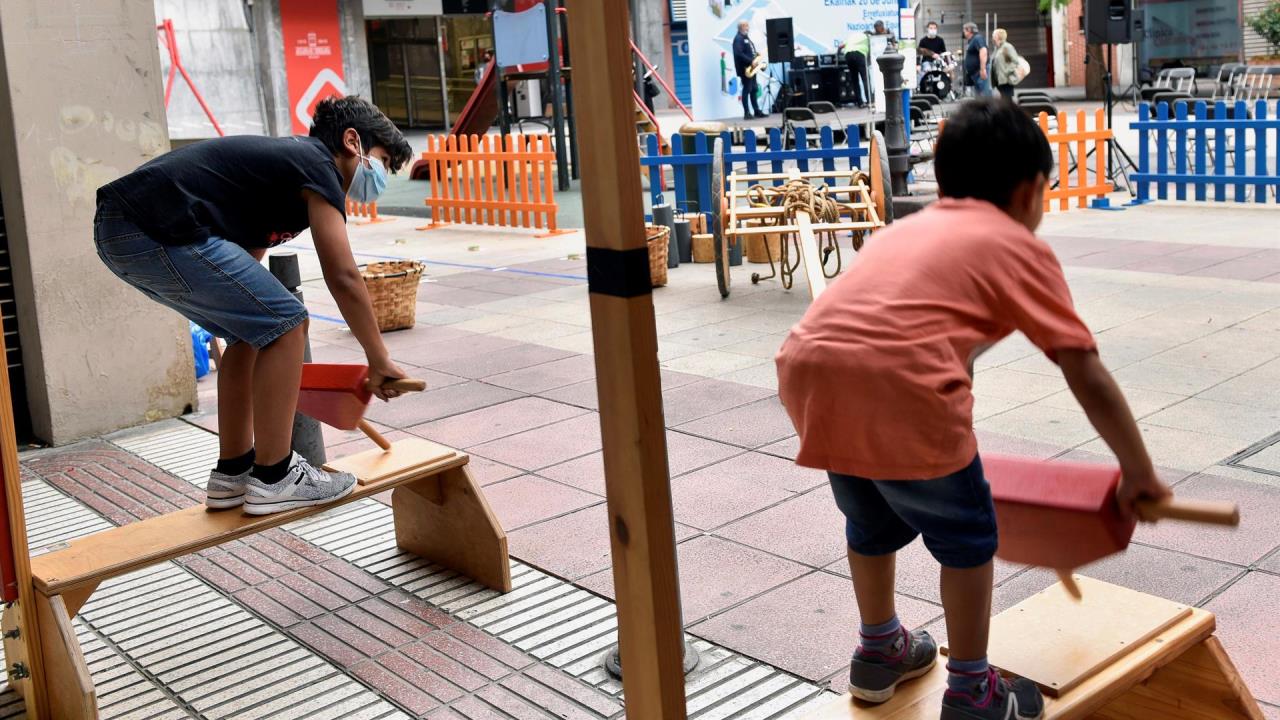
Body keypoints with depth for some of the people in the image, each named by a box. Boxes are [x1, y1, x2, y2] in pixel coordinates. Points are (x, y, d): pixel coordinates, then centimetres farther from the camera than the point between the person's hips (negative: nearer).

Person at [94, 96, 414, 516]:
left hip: (116, 229, 11)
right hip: (158, 231, -11)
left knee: (253, 331, 19)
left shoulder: (284, 158, 28)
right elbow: (343, 278, -7)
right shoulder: (317, 167, -1)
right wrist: (378, 360, 4)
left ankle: (232, 472, 25)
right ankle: (273, 479, 3)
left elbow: (246, 263, 35)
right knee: (284, 324, -4)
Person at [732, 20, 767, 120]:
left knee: (754, 89, 11)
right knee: (747, 89, -7)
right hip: (745, 69, -10)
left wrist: (756, 54, 6)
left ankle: (757, 111, 15)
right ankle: (746, 113, -4)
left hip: (751, 67, 10)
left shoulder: (746, 37, 18)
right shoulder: (738, 38, -12)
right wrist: (751, 61, -24)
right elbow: (739, 53, -24)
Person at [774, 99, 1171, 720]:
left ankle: (879, 651, 47)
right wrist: (1139, 474, 23)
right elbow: (1088, 377, 12)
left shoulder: (907, 228, 32)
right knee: (966, 535, 17)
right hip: (899, 384, -6)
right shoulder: (1019, 248, 16)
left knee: (871, 519, 29)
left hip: (806, 369, 6)